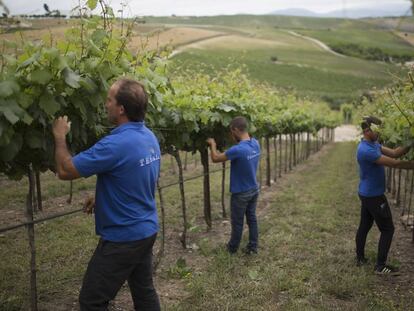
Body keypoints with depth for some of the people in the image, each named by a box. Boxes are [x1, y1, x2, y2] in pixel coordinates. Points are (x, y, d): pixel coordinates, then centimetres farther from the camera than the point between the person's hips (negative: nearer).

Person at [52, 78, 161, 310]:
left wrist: (60, 137, -3)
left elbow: (65, 171, -19)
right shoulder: (150, 138, 2)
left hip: (122, 238, -9)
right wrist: (103, 198, 16)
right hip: (147, 230, 9)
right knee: (144, 291, 20)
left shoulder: (116, 144, -26)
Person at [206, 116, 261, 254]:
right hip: (254, 189, 7)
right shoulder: (256, 144, -6)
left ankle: (232, 248, 29)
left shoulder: (238, 150, -29)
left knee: (237, 222, 11)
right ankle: (253, 247, 28)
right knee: (252, 218, 17)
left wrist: (213, 145, 0)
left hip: (241, 193, -7)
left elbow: (215, 158, -17)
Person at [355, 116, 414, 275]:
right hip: (374, 196, -10)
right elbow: (394, 163, -25)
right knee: (387, 229, -1)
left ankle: (360, 258, 25)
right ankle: (381, 266, 5)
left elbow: (394, 153, 3)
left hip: (366, 194, 10)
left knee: (364, 226, 15)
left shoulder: (374, 144, 7)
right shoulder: (366, 150, -26)